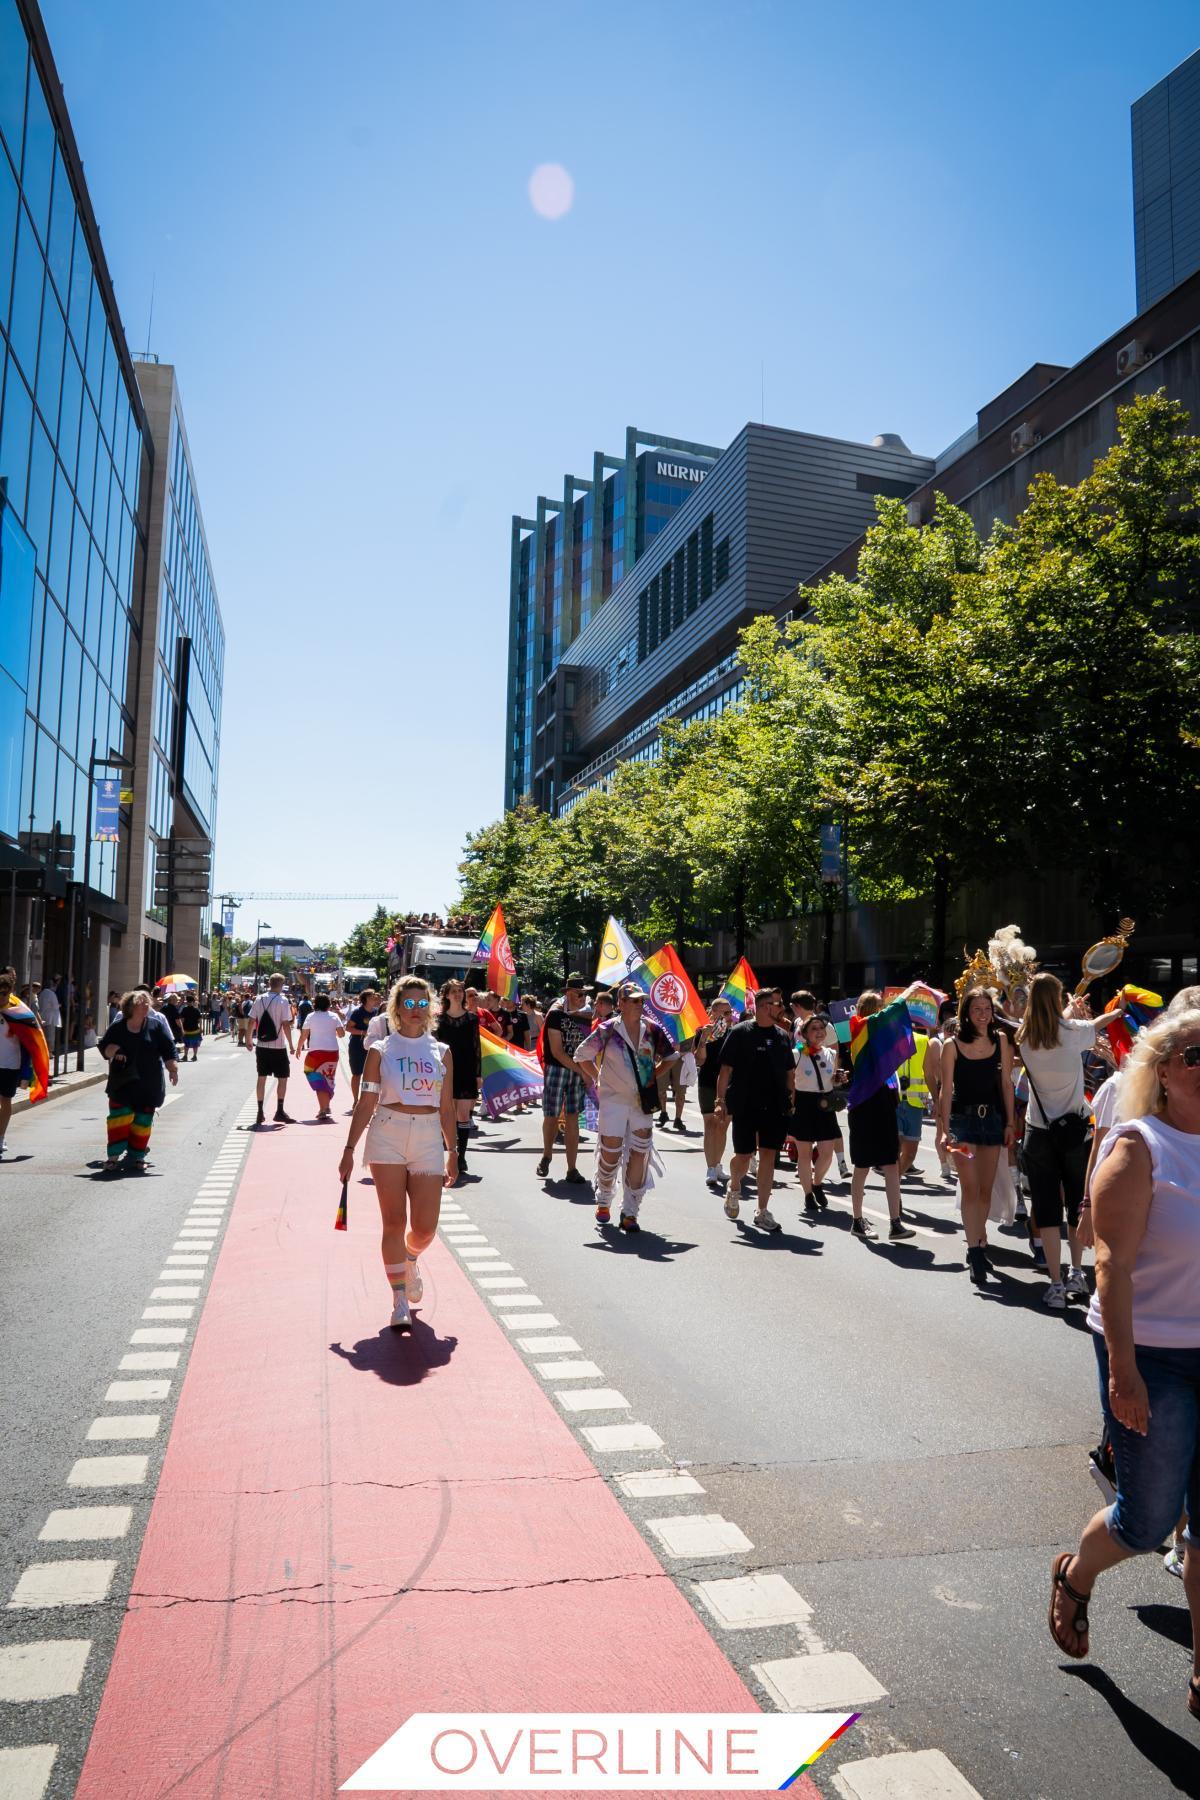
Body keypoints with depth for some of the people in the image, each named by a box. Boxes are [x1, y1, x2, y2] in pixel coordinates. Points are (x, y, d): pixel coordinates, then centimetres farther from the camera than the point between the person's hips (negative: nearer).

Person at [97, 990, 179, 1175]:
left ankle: (137, 1156, 18)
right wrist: (111, 1051, -13)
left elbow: (168, 1049, 2)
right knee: (120, 1117, -5)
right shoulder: (117, 1028, 1)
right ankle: (115, 1156, 1)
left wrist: (172, 1068, -6)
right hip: (122, 1082, 0)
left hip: (149, 1083, 0)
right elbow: (103, 1046, 9)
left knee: (143, 1120, 6)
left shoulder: (156, 1025, 1)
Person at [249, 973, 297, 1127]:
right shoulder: (283, 1000, -11)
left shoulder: (260, 999, 2)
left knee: (262, 1078, 10)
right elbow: (286, 1025, -15)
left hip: (261, 1046, 4)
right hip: (278, 1047, -4)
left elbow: (252, 1021, 4)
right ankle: (279, 1112, 5)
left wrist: (249, 1039, 16)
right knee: (282, 1078, 7)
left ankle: (260, 1113, 11)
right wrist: (291, 1045, -8)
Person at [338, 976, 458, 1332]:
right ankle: (400, 1303, 10)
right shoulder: (380, 1051, 3)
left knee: (425, 1228, -2)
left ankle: (409, 1262, 34)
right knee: (394, 1223, -2)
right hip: (387, 1138, -1)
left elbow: (446, 1108, 11)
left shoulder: (442, 1052, 8)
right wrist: (349, 1149, 1)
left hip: (427, 1141, 2)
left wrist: (452, 1152, 11)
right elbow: (365, 1104, 4)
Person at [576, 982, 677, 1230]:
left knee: (640, 1155, 2)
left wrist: (654, 1075, 8)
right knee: (610, 1154, 0)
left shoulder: (652, 1030, 3)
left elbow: (670, 1056, 18)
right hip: (613, 1101, -3)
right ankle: (603, 1202, 26)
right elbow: (582, 1056, 0)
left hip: (643, 1103, 3)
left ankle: (630, 1213, 12)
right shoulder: (607, 1030, -8)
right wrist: (599, 1078, -1)